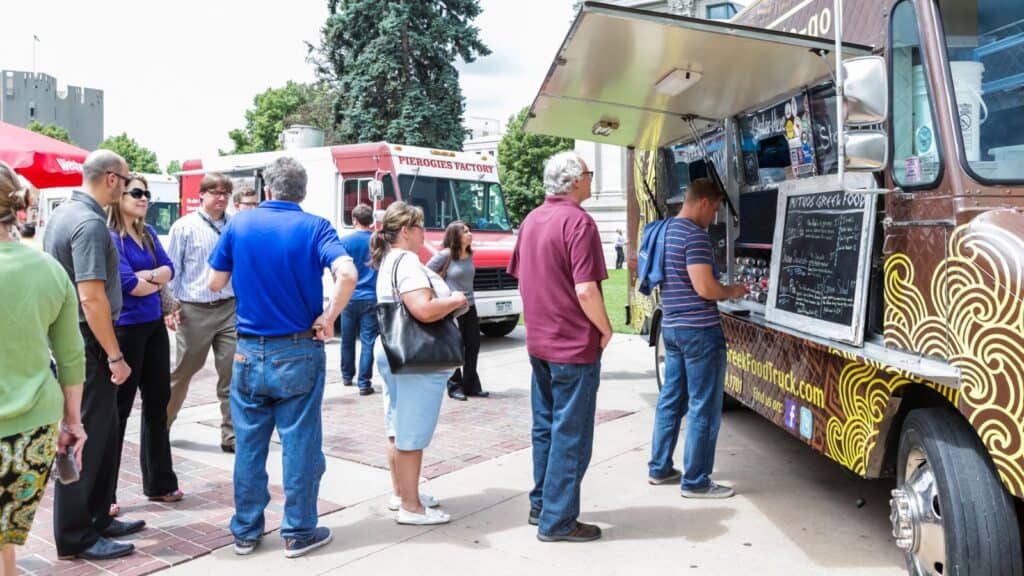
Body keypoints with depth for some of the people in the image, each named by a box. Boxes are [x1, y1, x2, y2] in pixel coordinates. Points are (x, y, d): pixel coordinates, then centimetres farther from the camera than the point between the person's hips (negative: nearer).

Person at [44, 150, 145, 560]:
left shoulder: (63, 213, 12)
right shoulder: (90, 223, -19)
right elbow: (91, 298, -25)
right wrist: (115, 356, -20)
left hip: (69, 339, 10)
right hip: (87, 343, -10)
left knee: (104, 432, 17)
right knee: (86, 438, -1)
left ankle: (97, 518, 28)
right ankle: (76, 537, 9)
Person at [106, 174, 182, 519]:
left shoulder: (148, 233, 10)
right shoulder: (108, 236, -13)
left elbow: (169, 270, 2)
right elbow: (128, 284, -19)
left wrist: (145, 276, -16)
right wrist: (158, 279, -3)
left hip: (154, 325, 8)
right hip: (125, 329, -8)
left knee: (158, 402, 13)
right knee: (117, 409, -1)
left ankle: (159, 483, 26)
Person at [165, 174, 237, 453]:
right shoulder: (184, 227, -1)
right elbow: (171, 269, 0)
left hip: (230, 309, 2)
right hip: (195, 311, -2)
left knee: (232, 375, 0)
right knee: (182, 373, 11)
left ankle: (232, 435, 8)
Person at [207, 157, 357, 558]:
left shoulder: (240, 224, 0)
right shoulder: (314, 228, -6)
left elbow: (215, 283, 5)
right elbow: (347, 273, -23)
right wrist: (329, 318, -11)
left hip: (250, 352, 3)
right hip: (299, 353, -2)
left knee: (248, 445, 12)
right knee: (301, 445, 7)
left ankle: (246, 531, 22)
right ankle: (299, 532, 15)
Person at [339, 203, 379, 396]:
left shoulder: (346, 241, -4)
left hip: (350, 297, 1)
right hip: (372, 298, -1)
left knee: (347, 340, 17)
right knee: (368, 342, 0)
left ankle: (347, 376, 30)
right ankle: (364, 383, -3)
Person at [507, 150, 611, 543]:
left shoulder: (531, 220, 9)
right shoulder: (577, 221, -17)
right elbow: (585, 290, -22)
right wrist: (605, 329, -8)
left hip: (538, 342, 8)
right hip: (575, 346, -8)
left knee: (545, 426, 18)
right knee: (571, 434, 0)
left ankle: (541, 504, 28)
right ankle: (557, 521, 7)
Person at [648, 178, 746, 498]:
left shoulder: (666, 231, 13)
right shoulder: (695, 235, -16)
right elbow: (705, 288, -22)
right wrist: (733, 291, -3)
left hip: (671, 326, 9)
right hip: (699, 329, -9)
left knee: (671, 399, 16)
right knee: (704, 408, 0)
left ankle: (659, 469, 25)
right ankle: (695, 482, 6)